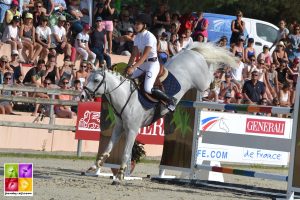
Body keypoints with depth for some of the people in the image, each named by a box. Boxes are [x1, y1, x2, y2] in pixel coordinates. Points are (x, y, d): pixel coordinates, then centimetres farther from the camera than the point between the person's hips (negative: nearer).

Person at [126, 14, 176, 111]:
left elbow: (145, 55, -25)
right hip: (143, 63, 9)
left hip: (153, 63, -9)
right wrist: (128, 66, -4)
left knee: (148, 89, -20)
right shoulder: (137, 37, 7)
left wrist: (133, 67, -30)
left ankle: (170, 100, -7)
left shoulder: (149, 37, -19)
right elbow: (134, 54, 9)